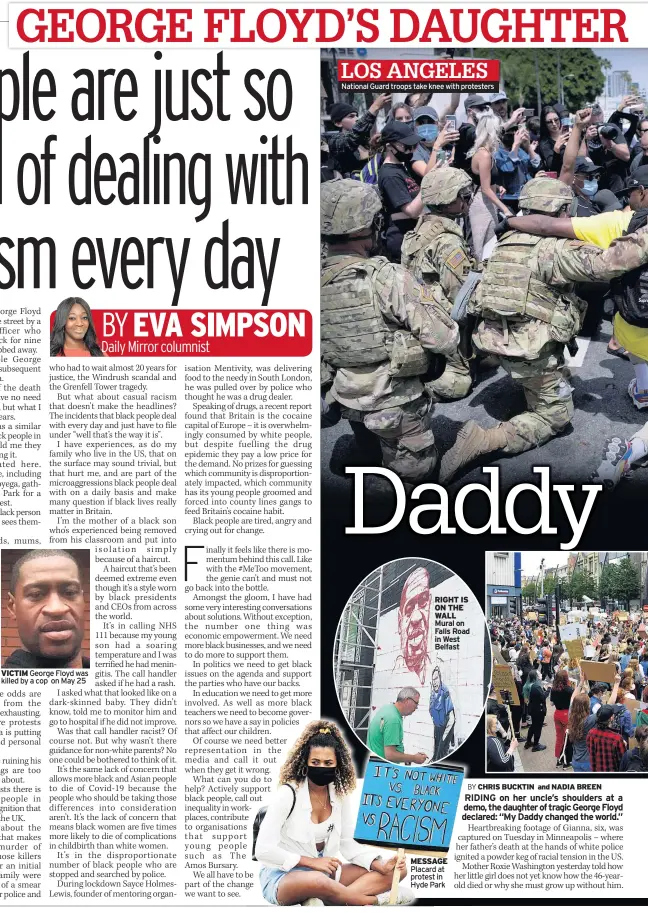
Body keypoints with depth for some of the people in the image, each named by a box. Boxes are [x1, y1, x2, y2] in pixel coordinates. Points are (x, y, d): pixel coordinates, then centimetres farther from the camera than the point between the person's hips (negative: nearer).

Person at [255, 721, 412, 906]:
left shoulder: (340, 794, 2)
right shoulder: (288, 794, -15)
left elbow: (349, 844, 4)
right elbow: (264, 850, -18)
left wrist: (382, 865, -13)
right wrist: (312, 862, -21)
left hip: (325, 872, 7)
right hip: (282, 876, -7)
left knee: (396, 870, -6)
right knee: (318, 881, -43)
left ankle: (322, 900, -27)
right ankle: (377, 900, -18)